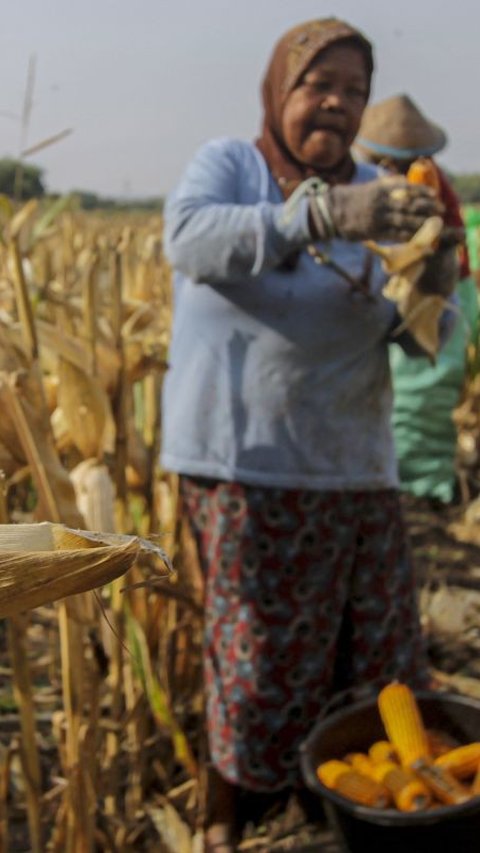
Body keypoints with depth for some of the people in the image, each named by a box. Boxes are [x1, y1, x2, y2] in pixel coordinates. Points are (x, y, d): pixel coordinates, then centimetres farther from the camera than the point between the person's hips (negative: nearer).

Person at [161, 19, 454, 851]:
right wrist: (320, 215, -33)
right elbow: (188, 236, -21)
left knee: (379, 655, 10)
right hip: (246, 461, -4)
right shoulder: (227, 162, 3)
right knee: (260, 655, 3)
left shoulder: (374, 189, 12)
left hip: (353, 462, 5)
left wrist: (432, 273, -15)